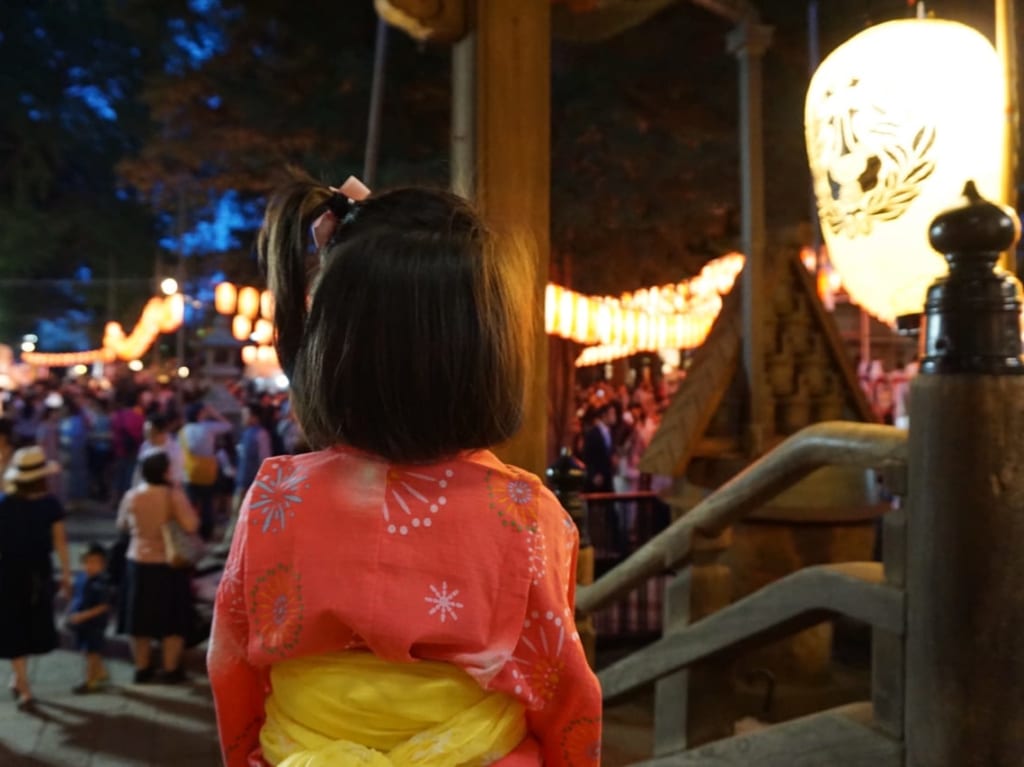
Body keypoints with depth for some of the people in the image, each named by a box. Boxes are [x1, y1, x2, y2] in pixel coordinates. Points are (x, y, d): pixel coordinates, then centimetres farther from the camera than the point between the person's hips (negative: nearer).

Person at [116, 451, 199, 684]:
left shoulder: (132, 495, -5)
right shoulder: (174, 495, -16)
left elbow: (122, 525, 9)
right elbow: (191, 526, -22)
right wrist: (190, 510, -5)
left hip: (139, 563, 3)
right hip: (170, 564, -3)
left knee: (141, 618, 15)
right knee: (172, 620, 9)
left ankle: (142, 668, 23)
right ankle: (171, 669, 12)